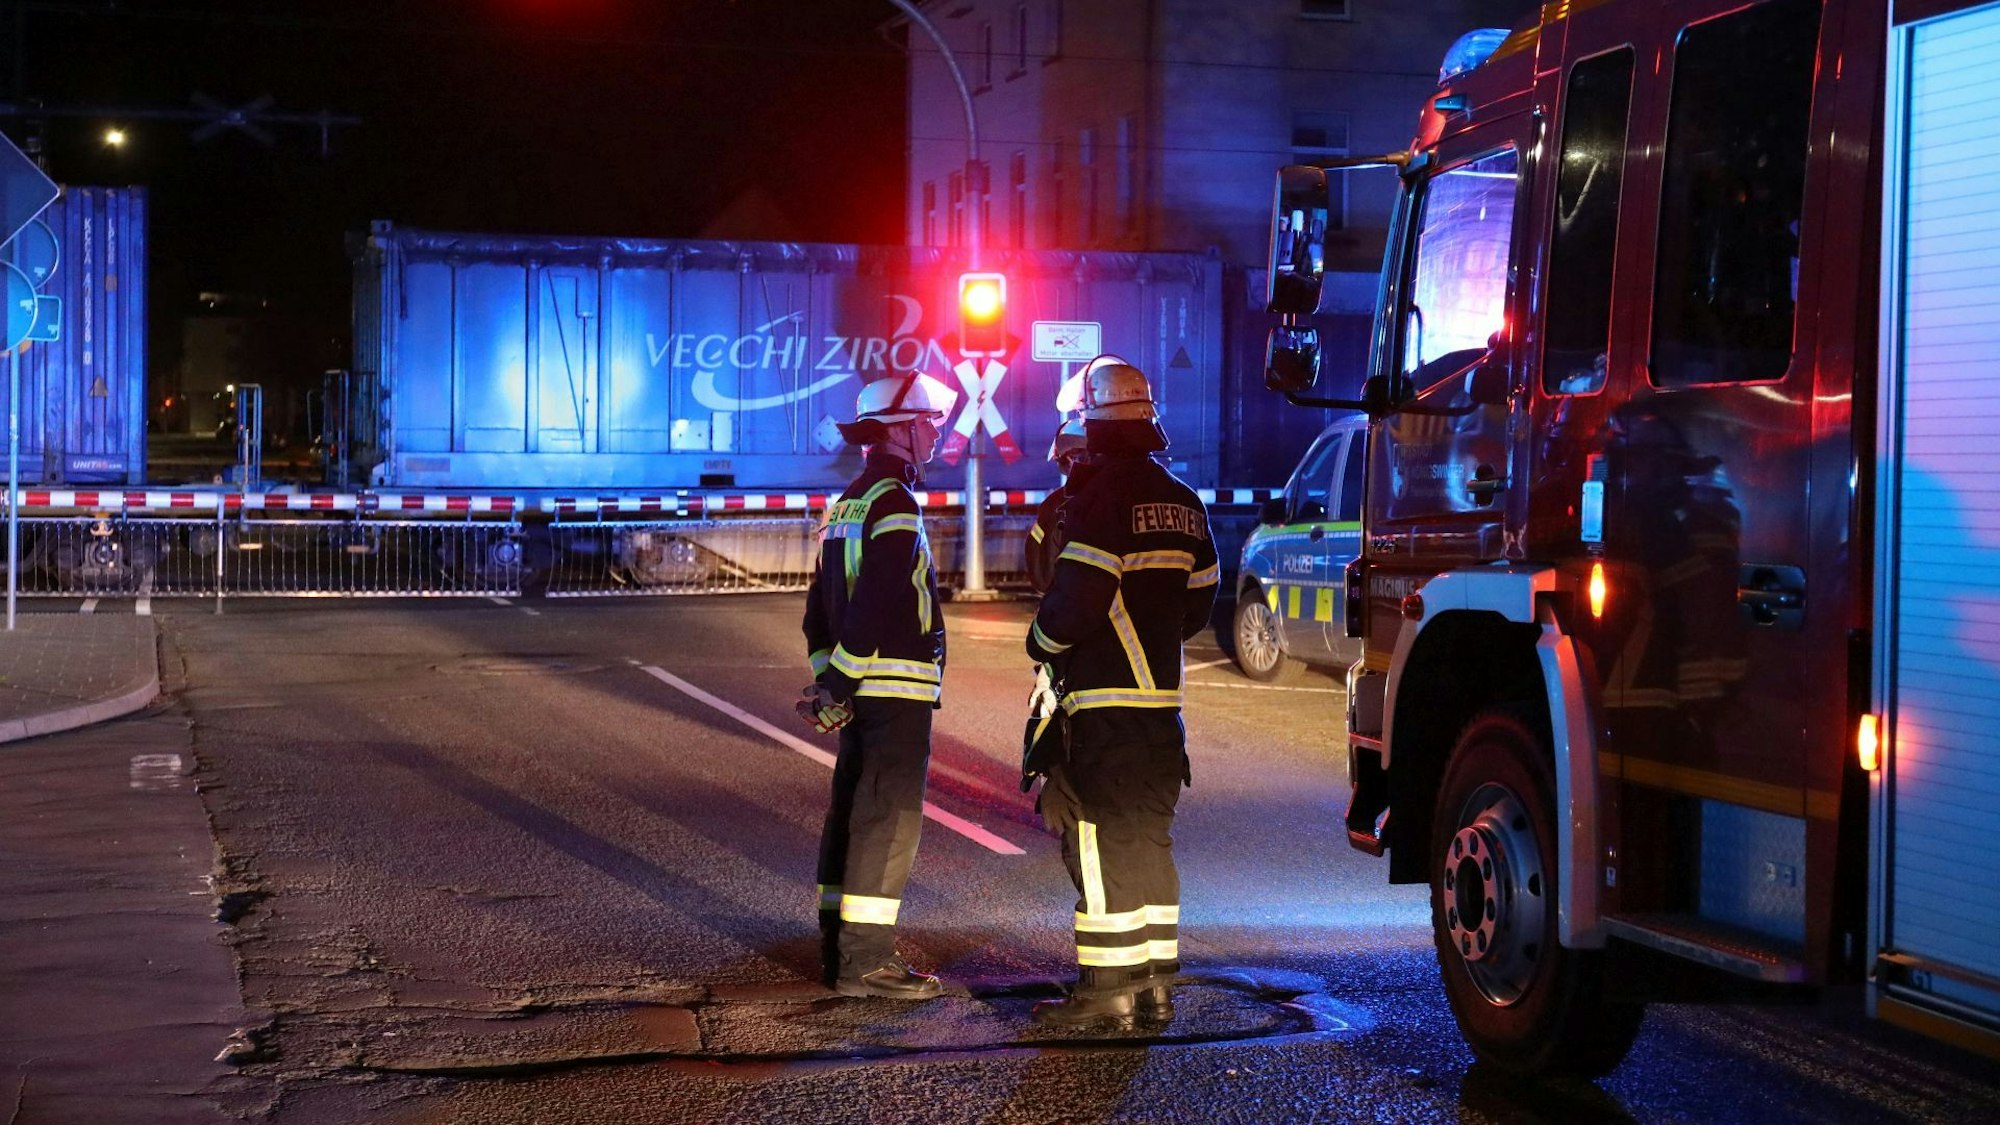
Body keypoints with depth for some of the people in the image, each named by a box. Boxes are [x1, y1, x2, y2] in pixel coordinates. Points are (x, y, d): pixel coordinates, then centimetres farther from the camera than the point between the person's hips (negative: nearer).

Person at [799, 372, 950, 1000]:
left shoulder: (846, 504, 17)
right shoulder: (894, 505, -14)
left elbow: (820, 604, 17)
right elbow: (877, 602, -22)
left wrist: (825, 676, 14)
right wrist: (840, 679, -17)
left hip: (859, 689, 10)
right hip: (897, 687, -10)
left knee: (854, 811, 15)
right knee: (890, 818, -8)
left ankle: (839, 948, 21)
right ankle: (863, 963, -8)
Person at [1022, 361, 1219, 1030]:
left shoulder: (1101, 499, -14)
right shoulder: (1183, 504, 12)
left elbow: (1078, 597, -19)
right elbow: (1199, 601, 16)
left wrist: (1041, 643, -1)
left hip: (1104, 700, -8)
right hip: (1163, 696, 8)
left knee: (1102, 842, -4)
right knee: (1147, 837, 15)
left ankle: (1107, 989, -3)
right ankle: (1154, 982, 18)